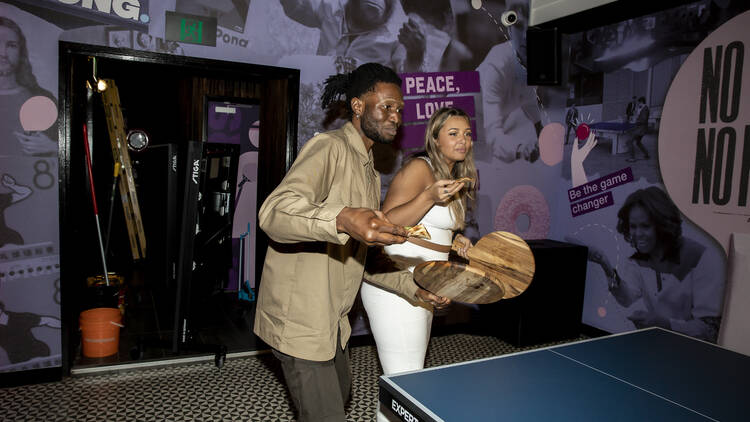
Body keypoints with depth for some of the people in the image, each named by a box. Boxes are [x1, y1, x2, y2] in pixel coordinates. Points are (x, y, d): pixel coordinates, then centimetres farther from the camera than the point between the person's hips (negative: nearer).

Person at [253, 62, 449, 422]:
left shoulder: (371, 174, 15)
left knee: (341, 392, 27)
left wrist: (413, 286, 7)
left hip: (332, 320, 10)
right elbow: (274, 213, -33)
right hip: (298, 319, -10)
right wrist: (342, 219, -50)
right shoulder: (329, 147, -15)